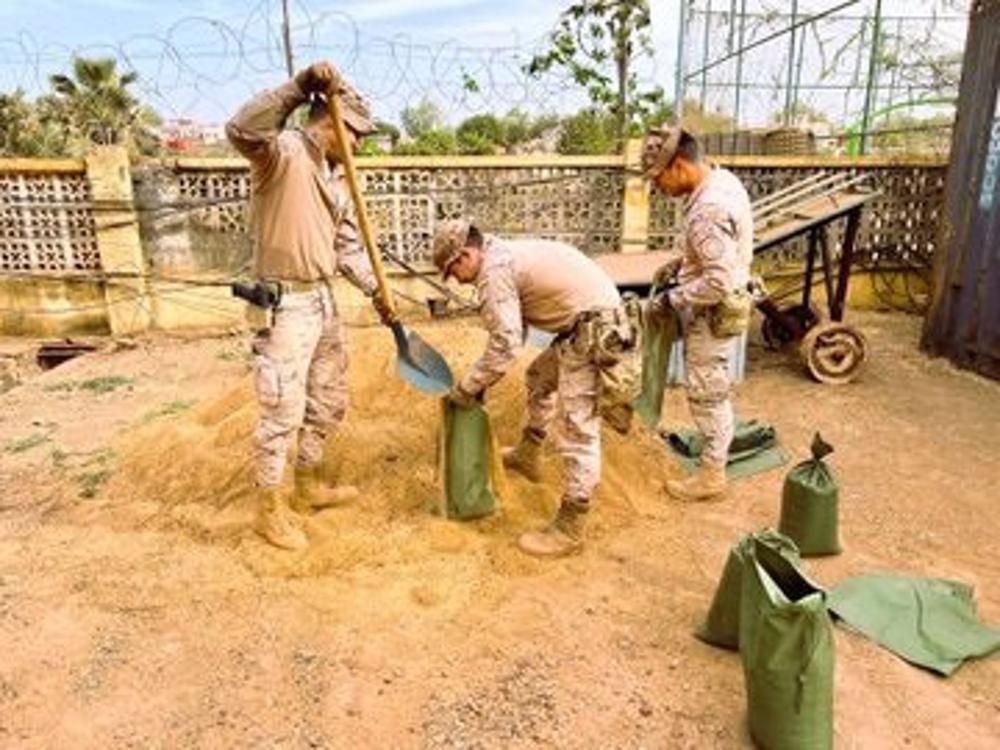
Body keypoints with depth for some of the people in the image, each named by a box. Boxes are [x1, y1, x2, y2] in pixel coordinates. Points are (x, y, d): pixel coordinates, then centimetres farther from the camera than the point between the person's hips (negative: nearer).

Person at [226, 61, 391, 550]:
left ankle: (308, 486, 37)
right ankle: (269, 507, 18)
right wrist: (299, 86, -32)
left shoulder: (335, 175, 14)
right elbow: (242, 130, -35)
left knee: (329, 402, 18)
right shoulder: (284, 152, -12)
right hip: (284, 303, -9)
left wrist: (375, 290, 5)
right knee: (282, 410, 0)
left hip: (323, 299, 9)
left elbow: (347, 244, 14)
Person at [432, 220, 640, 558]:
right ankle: (527, 455, 46)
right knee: (539, 376, 30)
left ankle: (569, 529, 2)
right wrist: (482, 379, 18)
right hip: (586, 323, 11)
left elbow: (505, 344, -18)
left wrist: (467, 387, -6)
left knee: (576, 428, -7)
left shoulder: (493, 270, -13)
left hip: (592, 330, -11)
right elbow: (514, 330, 21)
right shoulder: (507, 253, 18)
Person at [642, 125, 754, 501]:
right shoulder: (724, 179, 1)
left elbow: (718, 282, -32)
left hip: (712, 313, -9)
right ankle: (716, 443, 44)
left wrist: (673, 297, -18)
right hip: (717, 307, 9)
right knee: (710, 389, 25)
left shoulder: (707, 210, -32)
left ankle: (711, 474, 21)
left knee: (706, 393, 5)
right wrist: (681, 262, 9)